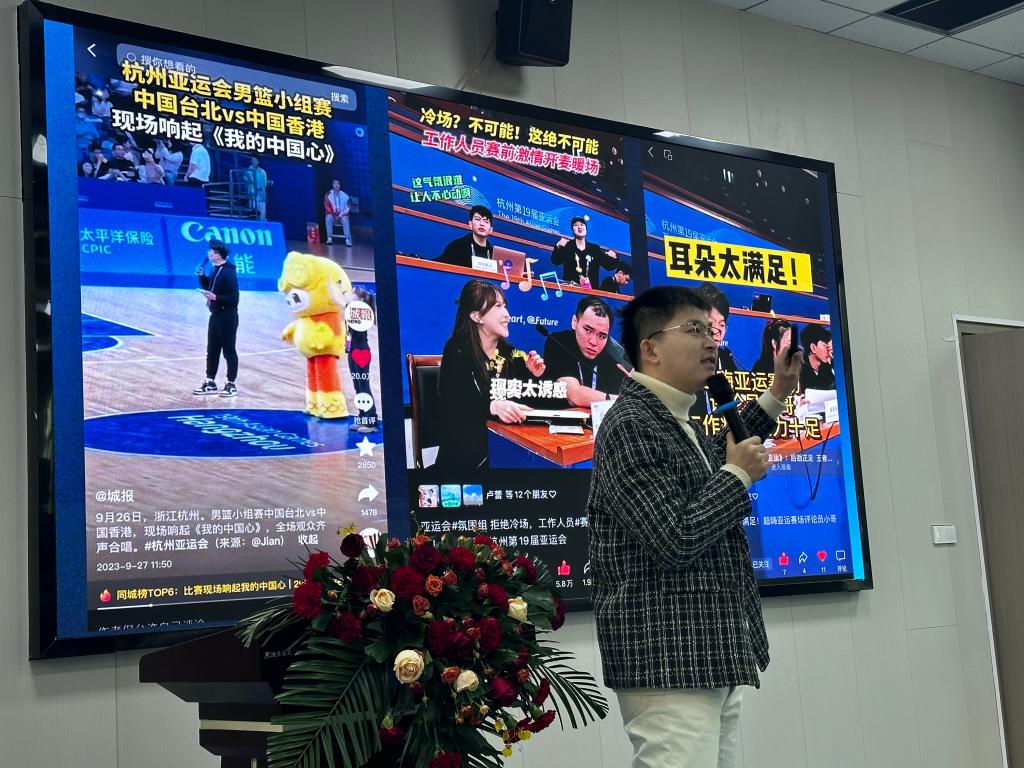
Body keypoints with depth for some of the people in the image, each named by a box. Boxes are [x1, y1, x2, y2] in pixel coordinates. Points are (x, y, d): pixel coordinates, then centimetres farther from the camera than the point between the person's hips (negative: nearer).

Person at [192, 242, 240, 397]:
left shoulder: (229, 273, -20)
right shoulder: (216, 270, 8)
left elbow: (233, 298, -22)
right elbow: (208, 287, 20)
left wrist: (215, 298, -28)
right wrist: (201, 276, 6)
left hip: (227, 318, -9)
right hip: (216, 316, 9)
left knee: (228, 351, 1)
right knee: (212, 350, 14)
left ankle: (231, 385, 10)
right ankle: (210, 383, 22)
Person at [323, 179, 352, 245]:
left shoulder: (344, 196, 1)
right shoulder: (328, 195, 1)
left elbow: (347, 208, -2)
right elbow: (327, 207, -5)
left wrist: (340, 215, -18)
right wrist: (334, 214, -20)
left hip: (342, 216, 0)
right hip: (332, 215, 0)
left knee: (345, 219, -34)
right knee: (328, 217, -34)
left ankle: (347, 240, -43)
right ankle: (329, 238, -37)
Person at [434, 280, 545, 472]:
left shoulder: (509, 354, 14)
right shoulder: (458, 351, -3)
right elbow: (451, 404, -19)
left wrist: (533, 376, -4)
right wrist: (493, 406, -37)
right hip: (466, 453, -6)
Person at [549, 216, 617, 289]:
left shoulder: (595, 249, 16)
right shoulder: (567, 245, 7)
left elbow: (608, 265, 13)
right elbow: (556, 261, -8)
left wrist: (613, 258, -9)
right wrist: (558, 247, -26)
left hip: (591, 289, 3)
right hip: (571, 288, -3)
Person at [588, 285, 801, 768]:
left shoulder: (679, 421, 16)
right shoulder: (630, 426, -15)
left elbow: (714, 463, 38)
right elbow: (676, 541, -23)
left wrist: (776, 395, 32)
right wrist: (738, 474, -9)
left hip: (712, 657, 10)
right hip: (669, 665, -10)